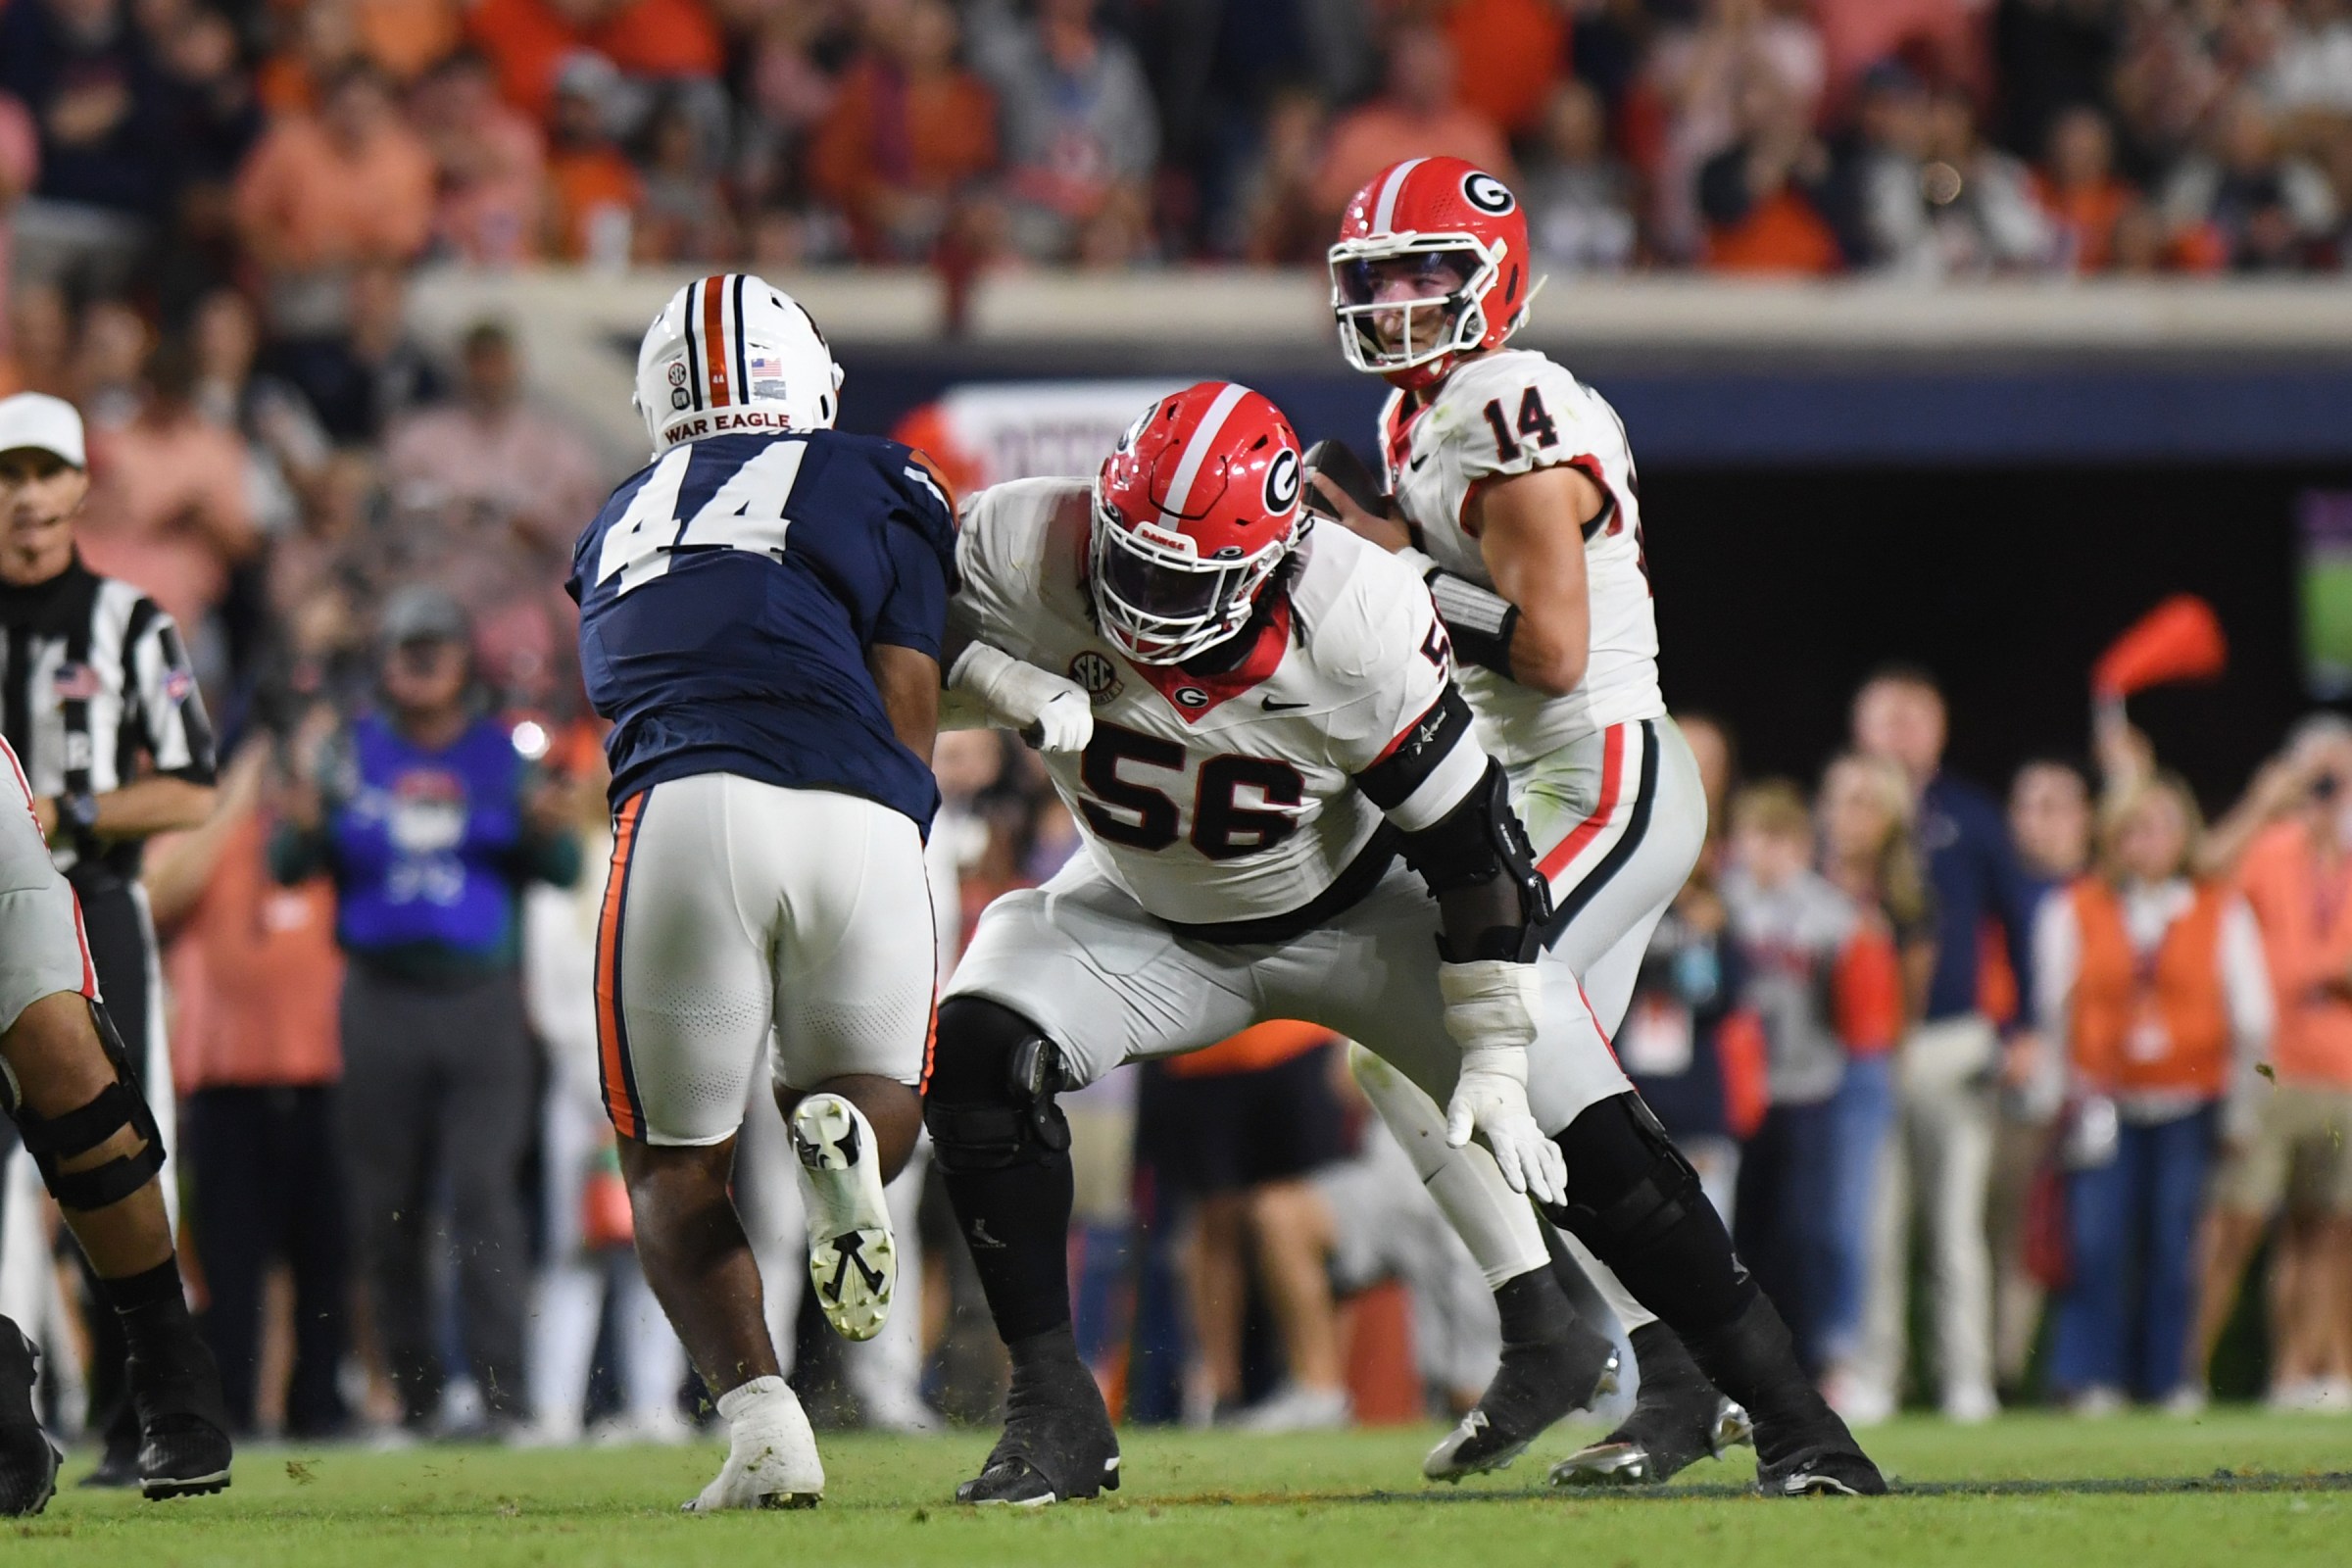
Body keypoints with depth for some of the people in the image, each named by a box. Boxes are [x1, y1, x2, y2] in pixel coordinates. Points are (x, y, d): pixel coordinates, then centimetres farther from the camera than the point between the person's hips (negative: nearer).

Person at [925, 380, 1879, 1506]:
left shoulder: (1355, 624, -33)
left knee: (1587, 1146, -11)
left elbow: (1472, 849, -22)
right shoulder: (1020, 554, -30)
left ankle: (1794, 1422, 5)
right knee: (974, 1056, -25)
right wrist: (995, 677, -31)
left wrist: (1494, 1059, -20)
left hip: (1357, 906, -2)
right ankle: (1054, 1413, -16)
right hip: (1150, 922, 2)